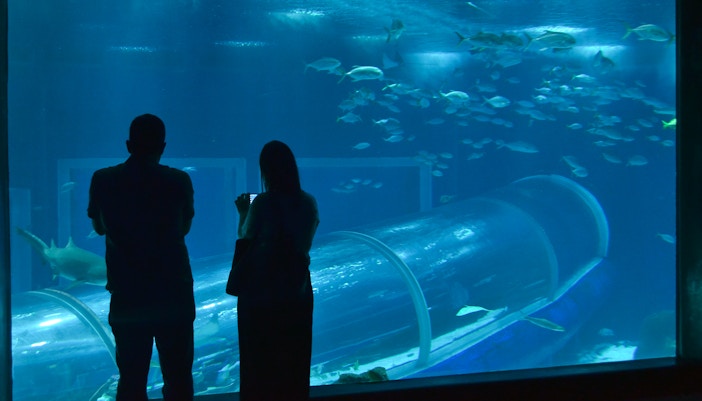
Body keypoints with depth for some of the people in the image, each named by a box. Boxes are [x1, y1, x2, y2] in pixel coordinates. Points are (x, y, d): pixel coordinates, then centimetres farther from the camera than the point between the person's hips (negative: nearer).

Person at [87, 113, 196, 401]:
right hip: (173, 296, -1)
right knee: (178, 377, 8)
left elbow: (99, 227, 11)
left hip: (127, 298, 1)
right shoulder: (179, 181, -7)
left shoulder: (102, 180, -3)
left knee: (131, 378, 8)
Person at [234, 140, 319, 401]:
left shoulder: (263, 203, -15)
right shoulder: (308, 202, -1)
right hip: (297, 290, 4)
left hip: (261, 291, -4)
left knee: (259, 358, 9)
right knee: (294, 359, 14)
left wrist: (243, 214, 10)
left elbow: (245, 239, -6)